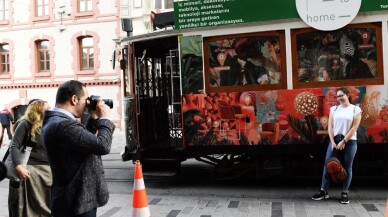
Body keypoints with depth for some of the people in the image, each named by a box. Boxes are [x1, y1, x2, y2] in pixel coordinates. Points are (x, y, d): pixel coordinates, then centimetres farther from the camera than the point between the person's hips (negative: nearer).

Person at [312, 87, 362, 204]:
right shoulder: (334, 109, 8)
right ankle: (324, 191, 10)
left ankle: (345, 193, 15)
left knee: (347, 167, 4)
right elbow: (330, 126, 5)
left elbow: (354, 127, -6)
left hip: (350, 141, -3)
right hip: (334, 140, 3)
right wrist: (332, 142, -5)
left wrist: (343, 141, -11)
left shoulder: (356, 109, -1)